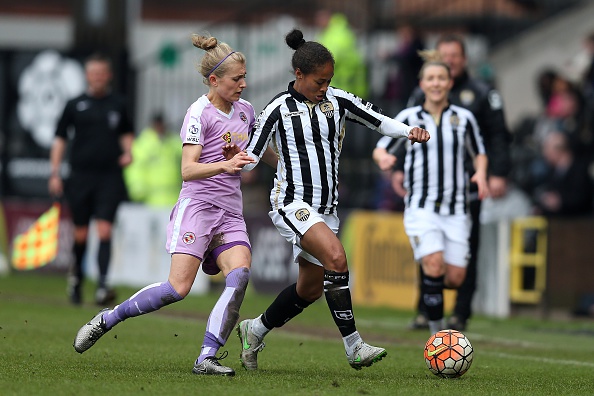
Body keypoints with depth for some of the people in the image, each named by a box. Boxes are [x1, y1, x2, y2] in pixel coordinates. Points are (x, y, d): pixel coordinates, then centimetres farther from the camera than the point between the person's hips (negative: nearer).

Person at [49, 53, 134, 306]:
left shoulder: (118, 104, 8)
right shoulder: (75, 105, 5)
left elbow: (127, 132, 24)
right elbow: (60, 138, 8)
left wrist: (128, 152, 4)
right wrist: (55, 173, 1)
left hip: (109, 178, 0)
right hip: (80, 177, 0)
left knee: (104, 230, -13)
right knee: (81, 235, 6)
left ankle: (102, 285, -19)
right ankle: (76, 275, 31)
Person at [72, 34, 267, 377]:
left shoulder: (245, 110, 14)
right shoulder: (199, 113, -7)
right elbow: (188, 170, -18)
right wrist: (225, 165, -32)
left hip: (230, 214, 6)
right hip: (197, 205, -6)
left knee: (240, 275, -22)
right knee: (178, 288, -18)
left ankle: (207, 358, -24)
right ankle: (107, 319, 1)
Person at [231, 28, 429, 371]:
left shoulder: (338, 101, 4)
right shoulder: (280, 109, -8)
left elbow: (379, 122, 5)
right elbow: (251, 157, -6)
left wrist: (409, 131, -13)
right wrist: (231, 157, -28)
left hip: (326, 208, 6)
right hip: (292, 204, -6)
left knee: (310, 289, 12)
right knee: (336, 256, -29)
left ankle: (255, 330, 36)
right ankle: (354, 346, -27)